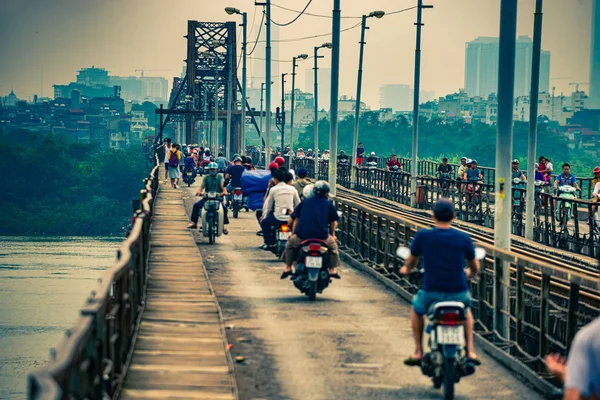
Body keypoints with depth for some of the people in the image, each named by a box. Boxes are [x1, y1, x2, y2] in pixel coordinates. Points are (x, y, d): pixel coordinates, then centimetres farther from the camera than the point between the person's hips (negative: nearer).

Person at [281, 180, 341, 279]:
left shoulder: (304, 202, 13)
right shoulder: (329, 204, 9)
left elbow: (292, 219, 12)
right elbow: (333, 223, 9)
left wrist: (293, 233, 26)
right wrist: (332, 235, 27)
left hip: (301, 236, 1)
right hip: (322, 237, -1)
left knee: (290, 244, 31)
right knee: (333, 245, 29)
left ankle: (288, 268, 27)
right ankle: (332, 270, 23)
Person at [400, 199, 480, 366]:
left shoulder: (422, 236, -6)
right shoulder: (464, 238, -2)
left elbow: (411, 262, 11)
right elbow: (474, 267, 14)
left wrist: (406, 269, 35)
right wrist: (470, 272, 38)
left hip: (432, 293, -1)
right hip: (458, 293, 1)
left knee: (416, 309, 32)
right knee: (466, 310, 36)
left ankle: (418, 352, 29)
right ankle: (470, 351, 28)